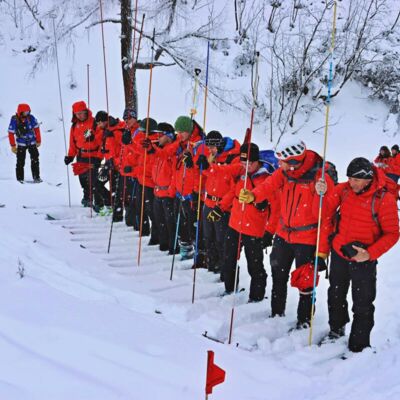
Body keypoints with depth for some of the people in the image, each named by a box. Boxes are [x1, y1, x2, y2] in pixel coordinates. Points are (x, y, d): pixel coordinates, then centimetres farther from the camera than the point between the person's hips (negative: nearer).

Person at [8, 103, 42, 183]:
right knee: (20, 162, -2)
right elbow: (11, 133, -6)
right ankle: (20, 179, 7)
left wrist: (38, 141, 7)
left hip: (32, 143, 2)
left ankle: (36, 177, 8)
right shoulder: (14, 120, -13)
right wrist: (13, 146, -6)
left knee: (35, 160, 0)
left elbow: (36, 129, 3)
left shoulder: (31, 118, -9)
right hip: (21, 144, -2)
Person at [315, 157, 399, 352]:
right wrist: (322, 194, -22)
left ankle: (359, 346, 22)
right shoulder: (343, 189, -6)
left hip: (364, 259, -4)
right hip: (339, 253, 4)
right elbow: (324, 212, -3)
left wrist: (370, 254, -23)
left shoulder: (384, 199, -18)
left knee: (362, 305, 5)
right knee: (336, 296, 22)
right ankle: (336, 329, 46)